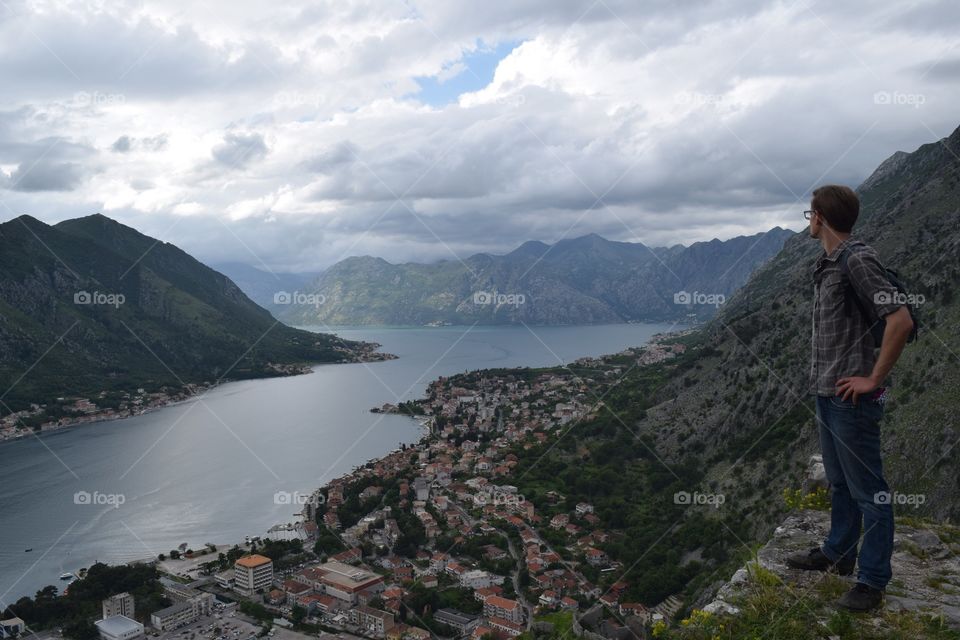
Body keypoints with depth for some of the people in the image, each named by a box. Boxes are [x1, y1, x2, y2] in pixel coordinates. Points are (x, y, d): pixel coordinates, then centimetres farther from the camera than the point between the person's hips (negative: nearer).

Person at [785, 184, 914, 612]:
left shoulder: (858, 260, -18)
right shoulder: (827, 264, 11)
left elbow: (901, 321, -26)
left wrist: (873, 379, -20)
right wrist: (823, 373, 15)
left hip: (852, 397, -10)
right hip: (827, 392, 10)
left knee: (867, 489, 2)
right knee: (839, 482, 21)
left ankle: (872, 580, 13)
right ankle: (837, 554, 36)